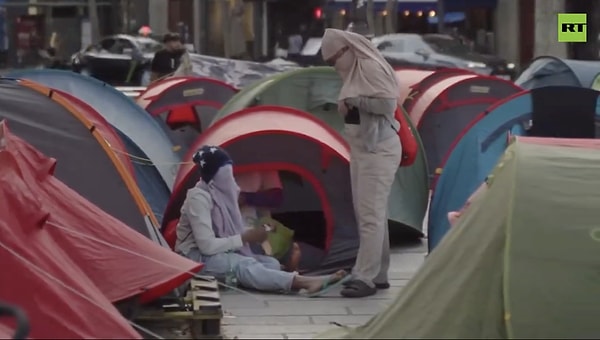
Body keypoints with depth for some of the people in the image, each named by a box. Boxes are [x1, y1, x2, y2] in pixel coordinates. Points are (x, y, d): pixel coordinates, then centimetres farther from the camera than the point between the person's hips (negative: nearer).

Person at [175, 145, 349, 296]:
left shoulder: (223, 191, 6)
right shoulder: (198, 197, -20)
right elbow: (207, 245, -25)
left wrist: (248, 236, -6)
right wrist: (245, 238, -20)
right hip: (197, 258, -11)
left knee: (271, 263, -8)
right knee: (243, 266, -36)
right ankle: (305, 282, -53)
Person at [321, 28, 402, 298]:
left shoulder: (370, 67, -14)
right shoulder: (354, 73, 14)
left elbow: (388, 104, -22)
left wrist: (354, 101, -19)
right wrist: (347, 106, 2)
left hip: (378, 149, -10)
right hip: (361, 149, 10)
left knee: (370, 214, -12)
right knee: (370, 214, 12)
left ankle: (365, 278, -14)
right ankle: (378, 275, 18)